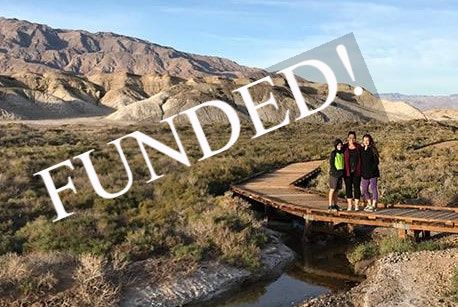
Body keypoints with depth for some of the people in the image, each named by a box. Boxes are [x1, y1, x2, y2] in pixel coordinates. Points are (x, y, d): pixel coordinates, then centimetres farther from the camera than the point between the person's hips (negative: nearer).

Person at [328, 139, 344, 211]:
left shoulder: (342, 153, 10)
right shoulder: (333, 153, -8)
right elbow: (331, 164, -11)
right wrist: (335, 172, -16)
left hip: (340, 173, 6)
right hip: (334, 173, -6)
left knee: (337, 190, 9)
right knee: (332, 189, -4)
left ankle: (335, 205, 14)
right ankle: (330, 205, -1)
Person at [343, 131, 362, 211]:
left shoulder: (358, 147, 4)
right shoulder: (345, 147, 1)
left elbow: (361, 158, 6)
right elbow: (342, 159, 3)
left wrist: (361, 170, 0)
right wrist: (343, 170, -3)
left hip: (356, 171, 0)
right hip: (347, 171, 0)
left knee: (357, 187, 2)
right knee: (348, 187, 5)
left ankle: (357, 205, 8)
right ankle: (349, 205, 13)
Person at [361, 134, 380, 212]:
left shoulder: (373, 150, -7)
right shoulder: (361, 150, 8)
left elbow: (376, 161, -9)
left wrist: (372, 169, -14)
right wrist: (361, 171, 7)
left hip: (372, 173, -6)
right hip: (364, 173, 6)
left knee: (373, 188, -2)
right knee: (364, 189, 9)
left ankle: (374, 205, 3)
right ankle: (369, 204, 22)